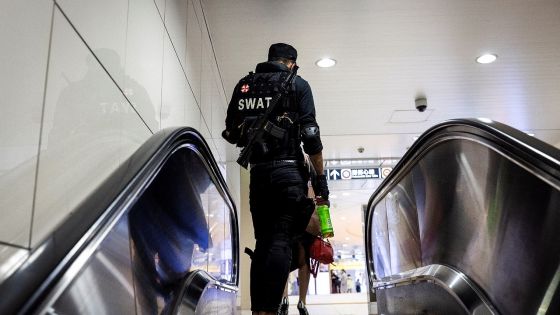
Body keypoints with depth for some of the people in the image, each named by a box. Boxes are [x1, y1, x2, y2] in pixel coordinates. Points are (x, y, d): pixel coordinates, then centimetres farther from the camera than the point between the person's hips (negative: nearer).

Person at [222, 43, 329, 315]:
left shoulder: (244, 85, 16)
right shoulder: (297, 84, 3)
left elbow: (231, 133, 12)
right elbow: (310, 135, -6)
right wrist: (320, 178, -3)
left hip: (257, 171, 5)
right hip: (288, 169, -4)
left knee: (263, 241, 10)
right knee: (281, 240, -8)